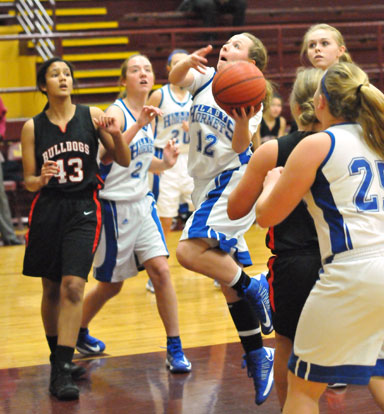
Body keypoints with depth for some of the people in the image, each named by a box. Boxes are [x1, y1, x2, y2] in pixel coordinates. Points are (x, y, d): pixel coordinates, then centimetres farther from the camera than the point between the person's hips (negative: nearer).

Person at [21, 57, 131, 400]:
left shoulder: (92, 116, 0)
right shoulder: (33, 127, 2)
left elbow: (124, 161, 5)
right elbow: (29, 181, 5)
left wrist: (116, 134, -14)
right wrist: (41, 179, -18)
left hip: (84, 210, -1)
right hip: (48, 209, 2)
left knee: (73, 286, -14)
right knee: (51, 289, 10)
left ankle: (62, 370, -14)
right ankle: (58, 358, 30)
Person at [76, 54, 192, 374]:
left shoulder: (148, 113, 7)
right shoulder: (117, 112, -15)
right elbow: (107, 156, -32)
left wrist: (164, 163, 0)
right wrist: (138, 126, -41)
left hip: (142, 202, 6)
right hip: (115, 205, -6)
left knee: (161, 271, -6)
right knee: (111, 285, 7)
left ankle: (175, 349, -1)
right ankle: (79, 332, 33)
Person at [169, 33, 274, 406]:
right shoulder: (206, 79, 8)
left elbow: (241, 146, -18)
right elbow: (175, 78, -13)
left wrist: (243, 122, -39)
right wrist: (188, 62, -34)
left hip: (232, 184, -7)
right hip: (207, 186, 7)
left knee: (189, 251, -26)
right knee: (227, 278, 9)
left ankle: (253, 287, -7)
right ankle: (258, 357, 17)